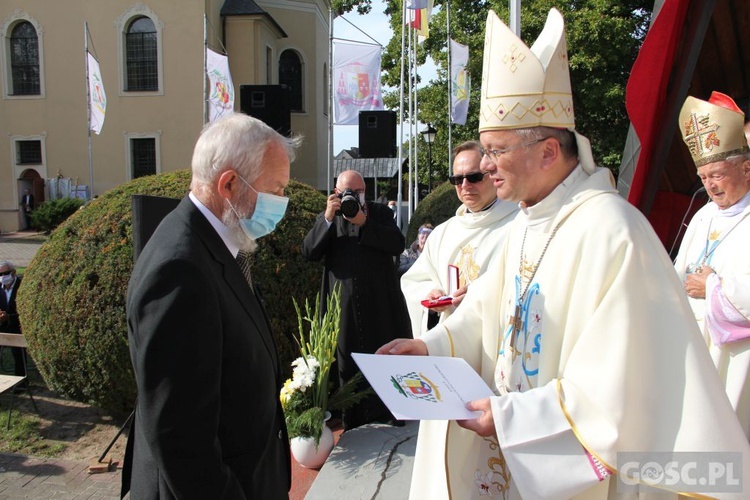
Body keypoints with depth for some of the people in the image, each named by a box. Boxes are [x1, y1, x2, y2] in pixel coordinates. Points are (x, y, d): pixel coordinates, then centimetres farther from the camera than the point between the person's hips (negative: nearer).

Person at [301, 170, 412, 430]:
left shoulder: (381, 213, 8)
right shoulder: (326, 218, 11)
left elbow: (398, 244, -8)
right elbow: (309, 251, -4)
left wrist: (364, 223, -17)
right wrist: (328, 218, -14)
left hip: (381, 308, 0)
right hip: (344, 309, 1)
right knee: (348, 369, 8)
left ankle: (389, 422, 24)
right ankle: (353, 428, 20)